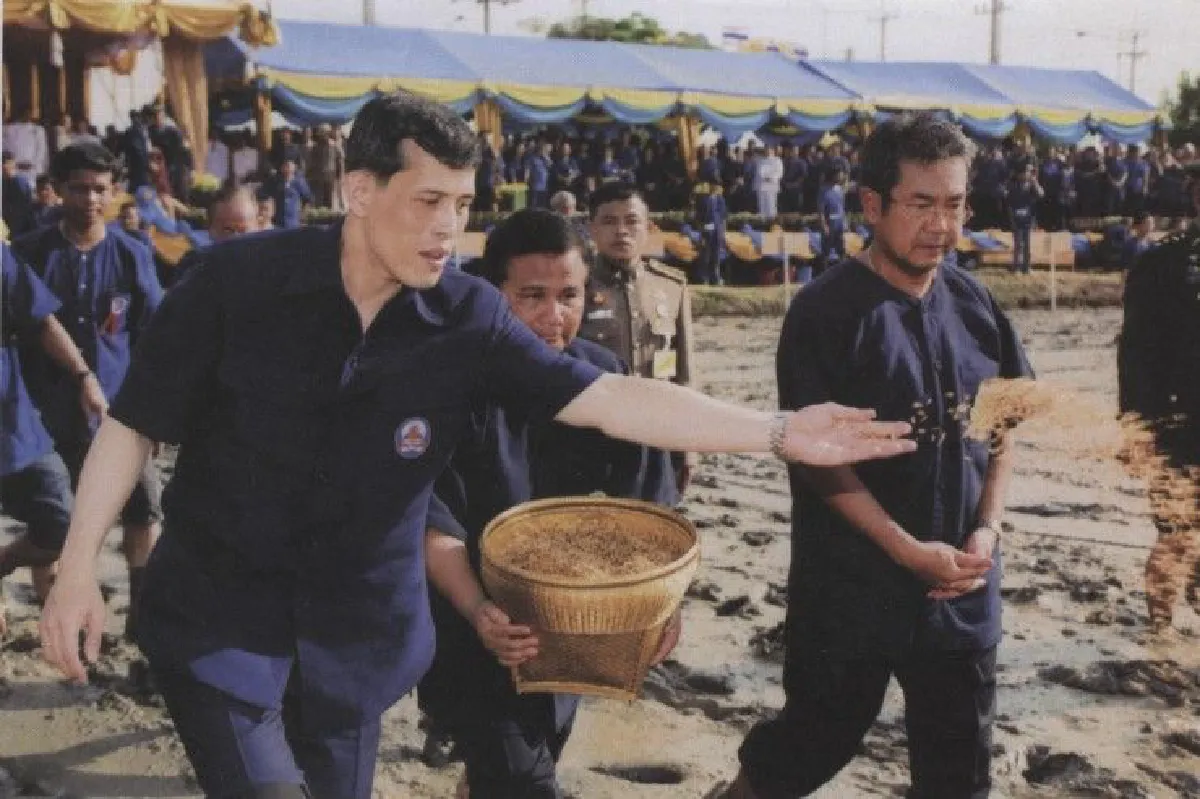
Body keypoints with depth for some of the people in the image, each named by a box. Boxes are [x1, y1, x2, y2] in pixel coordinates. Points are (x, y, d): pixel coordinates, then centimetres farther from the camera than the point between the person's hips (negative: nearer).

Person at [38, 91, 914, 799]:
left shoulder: (469, 317, -11)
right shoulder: (239, 278, -16)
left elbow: (607, 396, -16)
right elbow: (134, 422, -8)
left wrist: (778, 432, -22)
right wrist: (79, 566, -12)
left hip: (356, 630, 3)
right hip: (216, 614, -2)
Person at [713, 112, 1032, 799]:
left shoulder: (976, 305, 2)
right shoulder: (827, 311, -14)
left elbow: (1004, 427, 11)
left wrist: (988, 530, -3)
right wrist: (909, 550, -18)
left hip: (964, 585, 5)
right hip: (852, 586, -5)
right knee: (819, 739, 12)